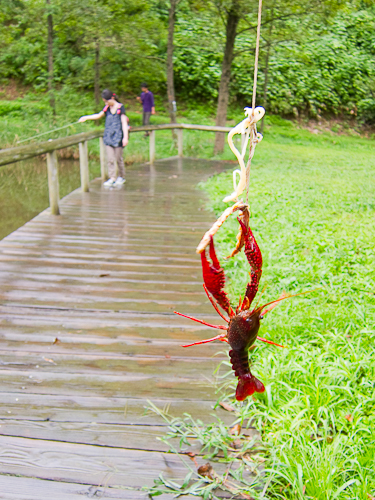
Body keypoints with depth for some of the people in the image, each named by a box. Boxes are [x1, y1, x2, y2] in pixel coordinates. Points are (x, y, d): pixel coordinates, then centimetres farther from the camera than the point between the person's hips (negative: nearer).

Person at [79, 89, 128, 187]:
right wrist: (86, 117, 16)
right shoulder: (107, 108, 10)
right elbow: (98, 116, 25)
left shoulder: (120, 107, -6)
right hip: (108, 137, 5)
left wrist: (125, 137, -14)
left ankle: (121, 177, 20)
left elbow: (124, 122, -8)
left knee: (118, 158, 4)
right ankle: (112, 178, 3)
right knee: (110, 159, -1)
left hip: (118, 136, -5)